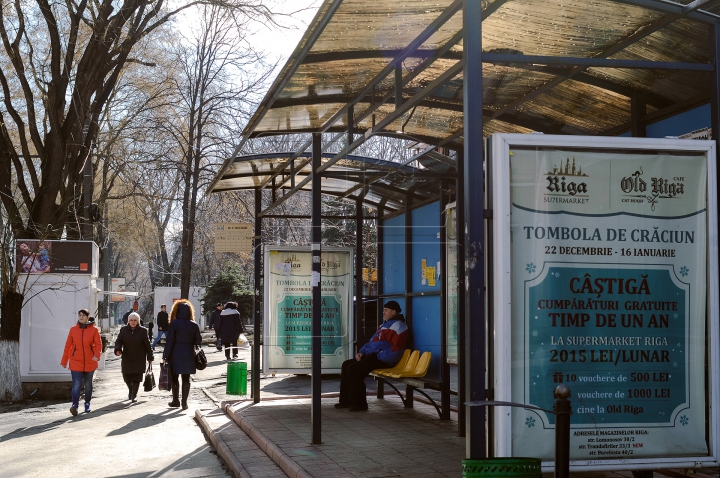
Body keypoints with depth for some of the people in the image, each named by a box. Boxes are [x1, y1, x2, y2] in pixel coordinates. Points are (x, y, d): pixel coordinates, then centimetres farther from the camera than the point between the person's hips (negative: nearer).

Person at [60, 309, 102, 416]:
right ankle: (74, 406, -21)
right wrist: (64, 361, 11)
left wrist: (97, 355, -23)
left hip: (90, 362, 1)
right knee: (76, 384, -13)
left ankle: (87, 404, 30)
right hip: (76, 362, 0)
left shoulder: (94, 330, 0)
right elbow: (68, 345, 8)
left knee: (88, 384, 14)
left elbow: (98, 344, -4)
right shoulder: (73, 329, 3)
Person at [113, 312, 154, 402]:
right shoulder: (123, 330, 1)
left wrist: (149, 357, 1)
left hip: (139, 358, -2)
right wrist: (118, 349, -24)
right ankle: (130, 390, 36)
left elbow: (147, 345, -1)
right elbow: (119, 341, -3)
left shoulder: (143, 331, -5)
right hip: (127, 358, 2)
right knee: (126, 376, 7)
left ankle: (134, 395, 0)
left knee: (137, 377, -10)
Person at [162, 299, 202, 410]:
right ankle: (184, 402, 3)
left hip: (175, 355, -3)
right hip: (188, 355, 3)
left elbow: (169, 341, -10)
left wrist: (165, 356, -6)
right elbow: (198, 341, 4)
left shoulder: (174, 323, -9)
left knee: (174, 378, 11)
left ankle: (175, 401, 18)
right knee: (186, 379, 7)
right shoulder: (194, 325, 0)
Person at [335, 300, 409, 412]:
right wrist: (361, 352, 10)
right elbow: (372, 342, 27)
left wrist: (377, 357, -20)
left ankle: (359, 403, -15)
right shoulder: (384, 325, 22)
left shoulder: (398, 327, -12)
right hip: (371, 356, 11)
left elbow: (395, 351, -21)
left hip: (383, 361, -11)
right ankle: (345, 400, 6)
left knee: (354, 369, -23)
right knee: (346, 365, 6)